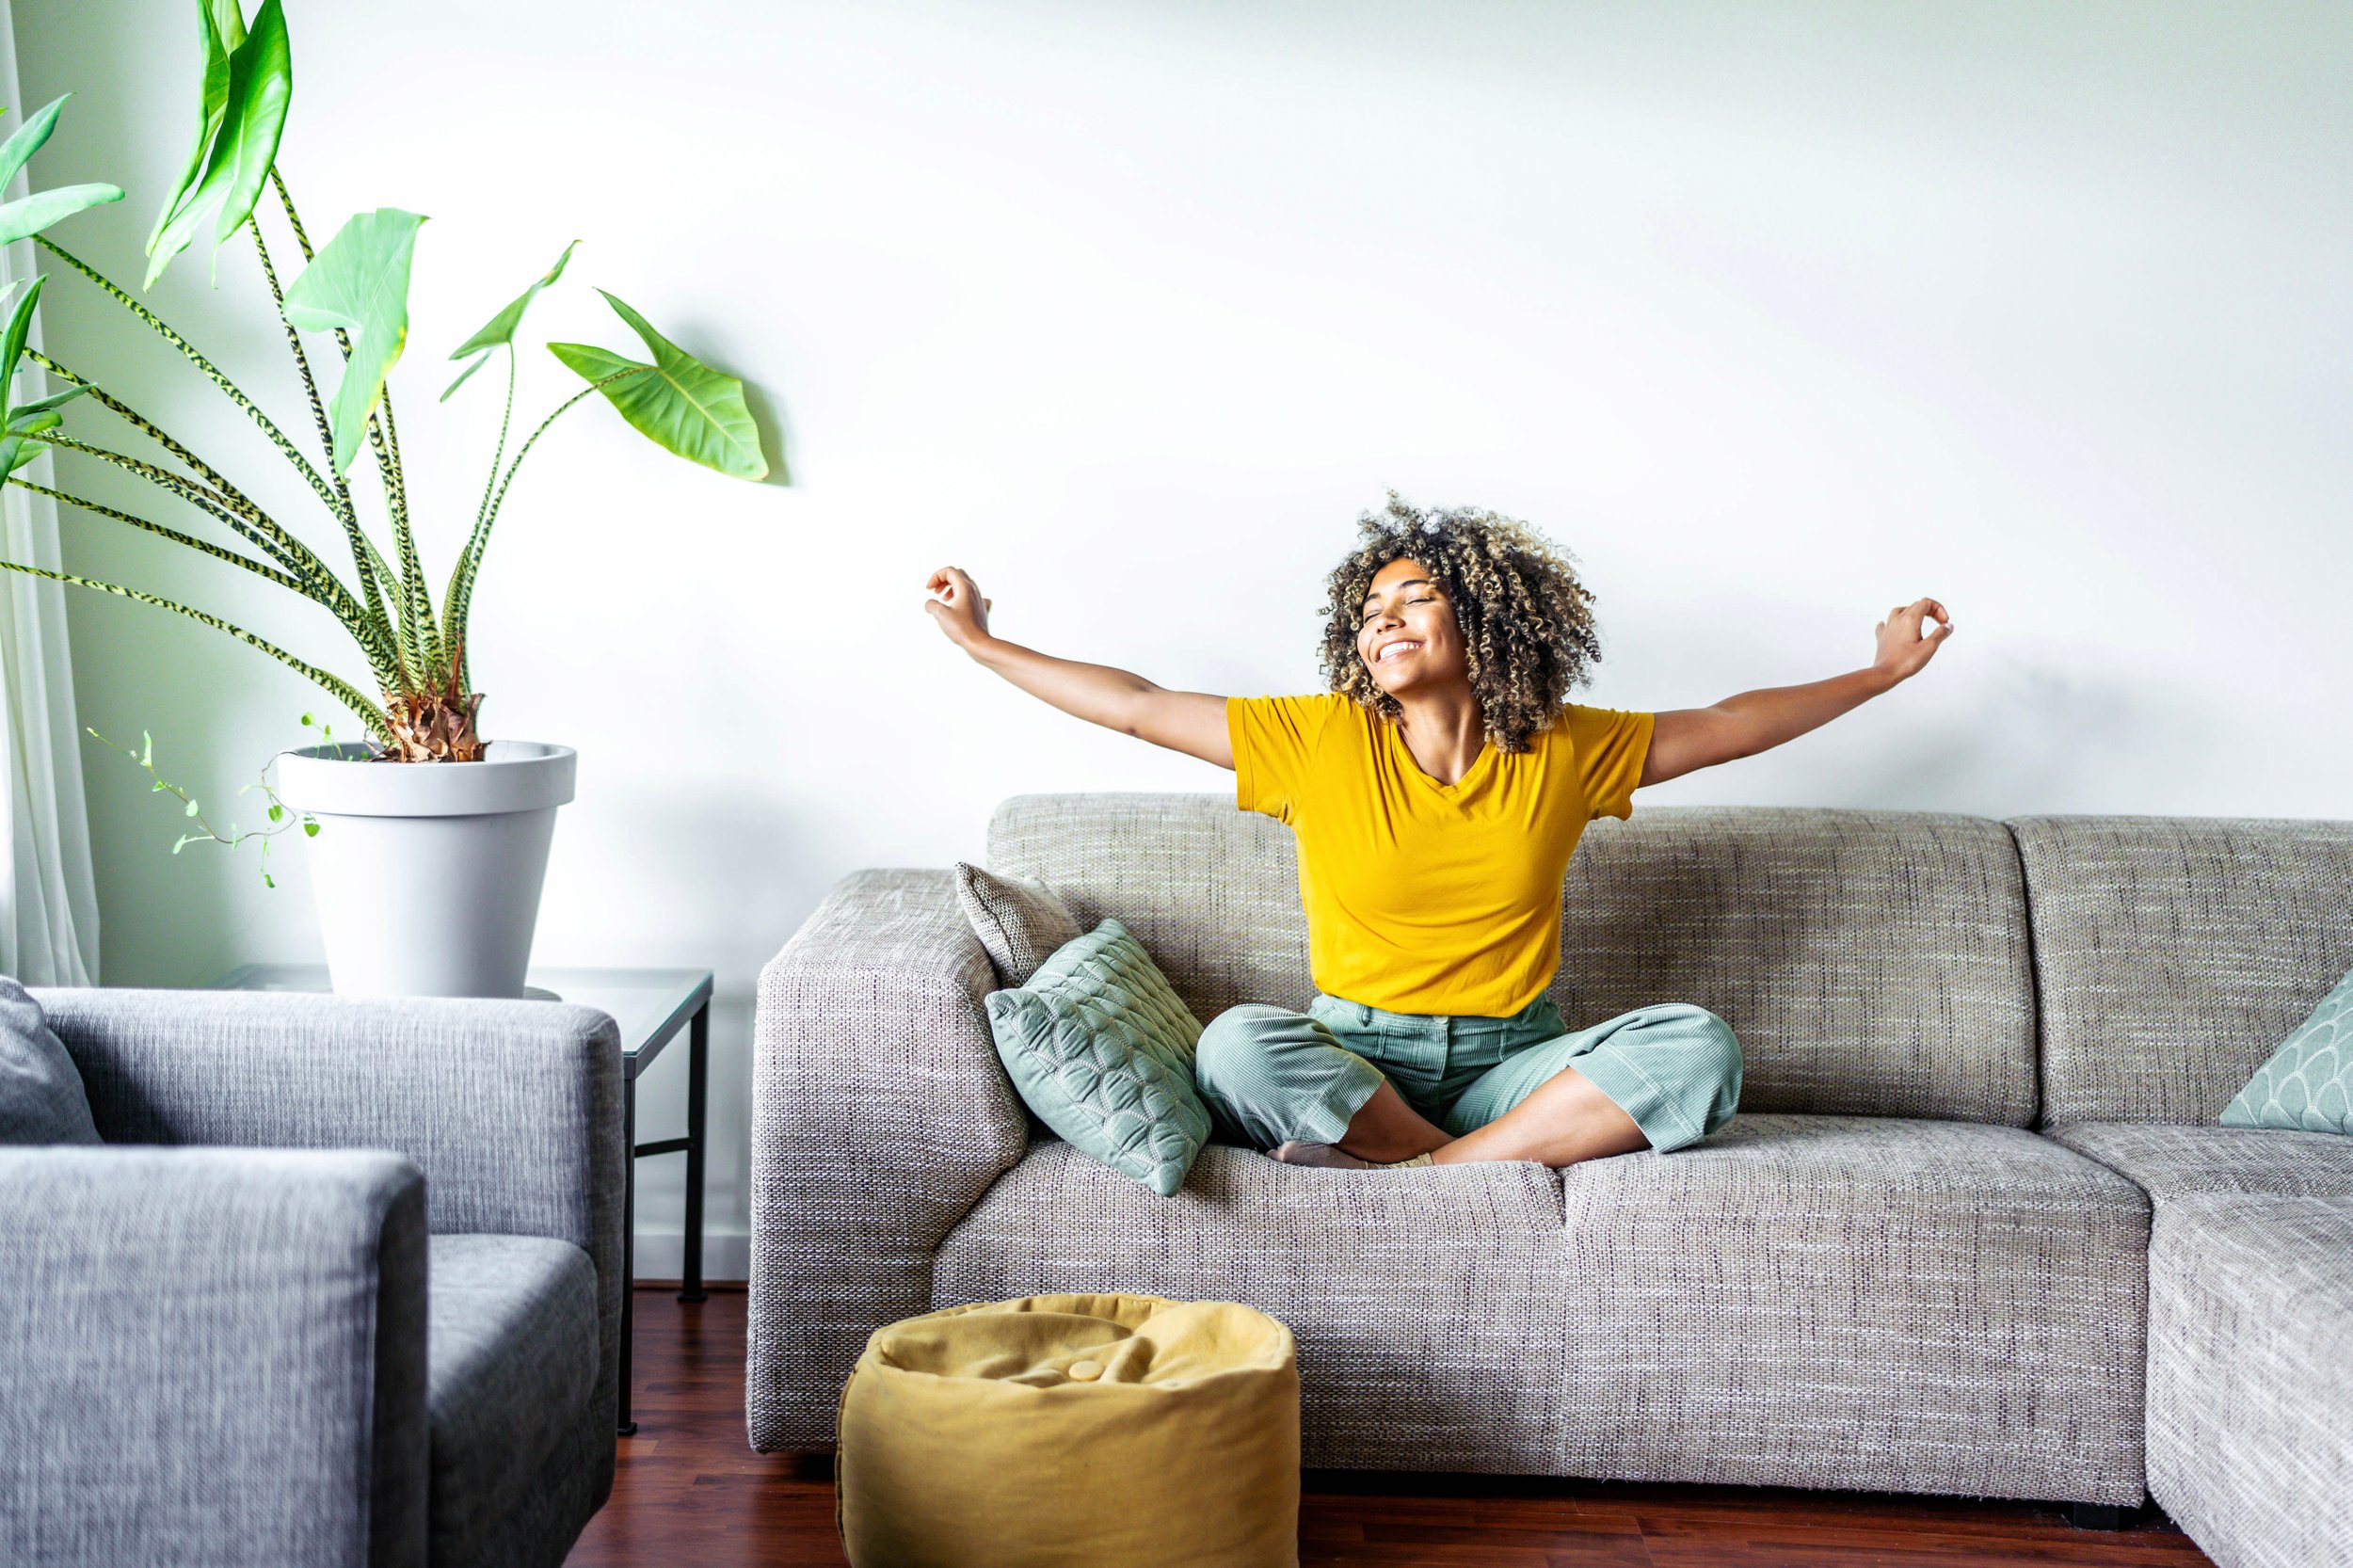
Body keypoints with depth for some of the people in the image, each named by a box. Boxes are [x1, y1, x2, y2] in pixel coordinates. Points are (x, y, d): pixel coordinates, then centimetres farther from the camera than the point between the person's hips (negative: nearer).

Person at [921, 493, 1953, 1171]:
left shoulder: (1567, 754, 5)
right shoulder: (1319, 741, 0)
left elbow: (1729, 727, 16)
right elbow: (1137, 708, 3)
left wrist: (1884, 671, 18)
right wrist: (978, 641, 3)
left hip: (1512, 1062, 1)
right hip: (1353, 1058, -1)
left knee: (1696, 1047, -26)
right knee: (1237, 1045, -34)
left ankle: (1420, 1174, -28)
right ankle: (1506, 1170, -21)